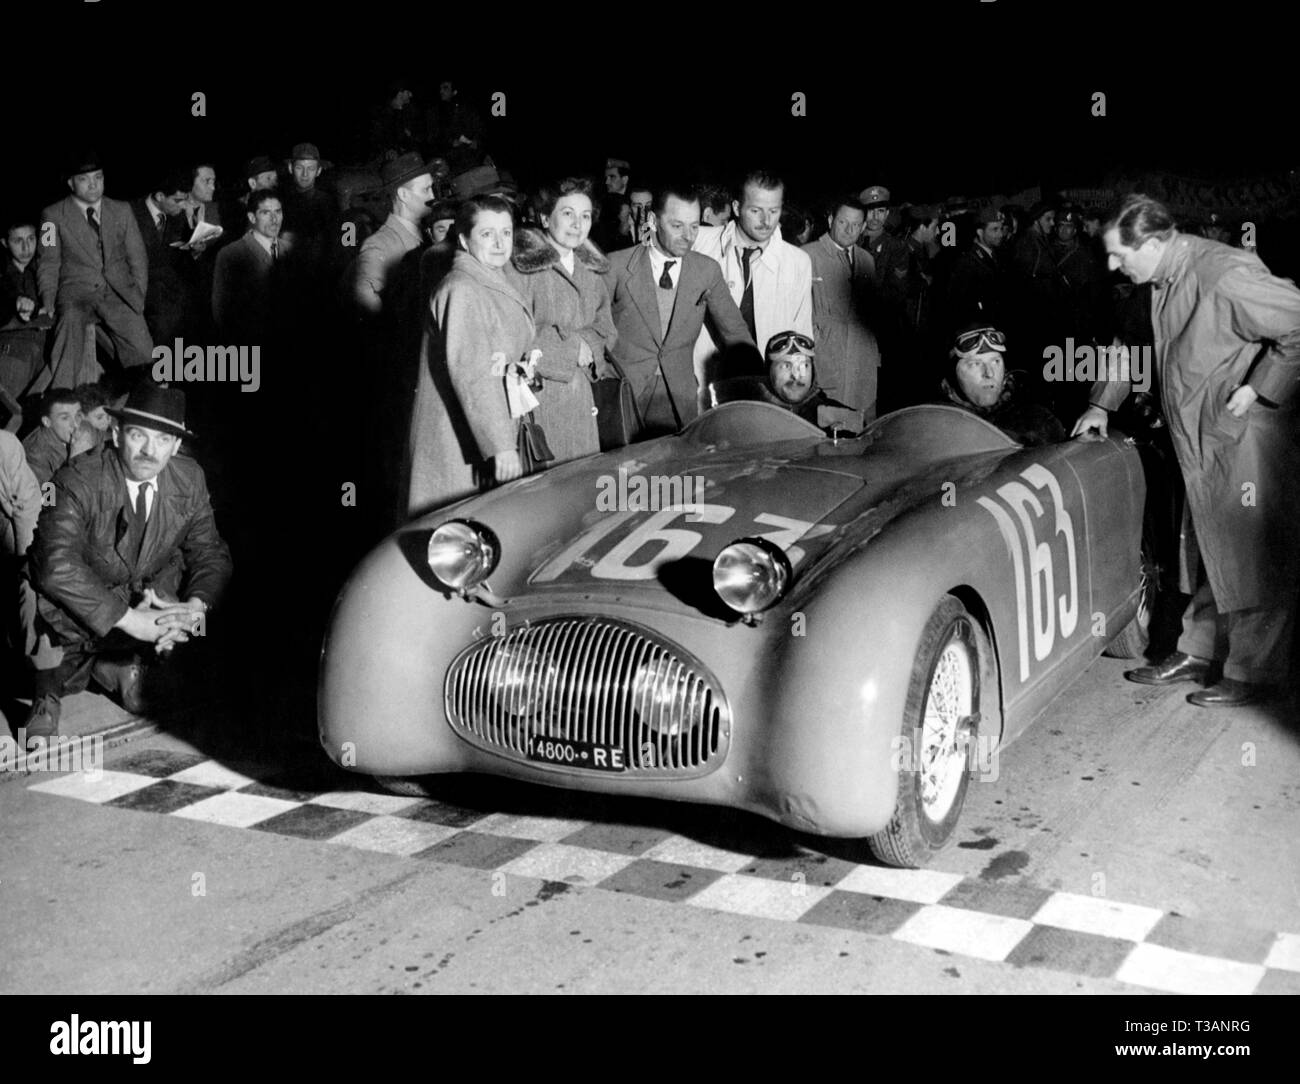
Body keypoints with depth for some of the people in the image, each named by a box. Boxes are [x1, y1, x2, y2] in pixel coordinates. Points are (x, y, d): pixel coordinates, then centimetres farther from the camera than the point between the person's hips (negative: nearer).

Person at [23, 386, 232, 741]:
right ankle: (49, 692, 0)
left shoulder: (189, 479, -11)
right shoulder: (78, 481, -25)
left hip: (145, 595, 5)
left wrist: (195, 607, -27)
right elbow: (57, 566, -37)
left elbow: (211, 554, -5)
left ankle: (119, 664, 10)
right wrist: (130, 619, -42)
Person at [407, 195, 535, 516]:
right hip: (460, 445, -9)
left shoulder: (497, 285, 15)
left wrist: (515, 369, -4)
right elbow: (469, 372, -22)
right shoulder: (461, 289, -15)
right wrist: (501, 445, -25)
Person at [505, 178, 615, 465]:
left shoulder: (590, 268, 14)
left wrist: (589, 342, -5)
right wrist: (571, 347, -10)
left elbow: (604, 323, 19)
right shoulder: (520, 265, -9)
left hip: (580, 393, 7)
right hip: (536, 395, -6)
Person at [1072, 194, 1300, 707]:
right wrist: (1102, 403, 16)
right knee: (1207, 554, 17)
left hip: (1251, 441, -9)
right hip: (1202, 444, 9)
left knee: (1254, 560, 1)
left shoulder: (1226, 276, -23)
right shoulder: (1163, 281, 6)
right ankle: (1197, 654, 29)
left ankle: (1253, 674, 11)